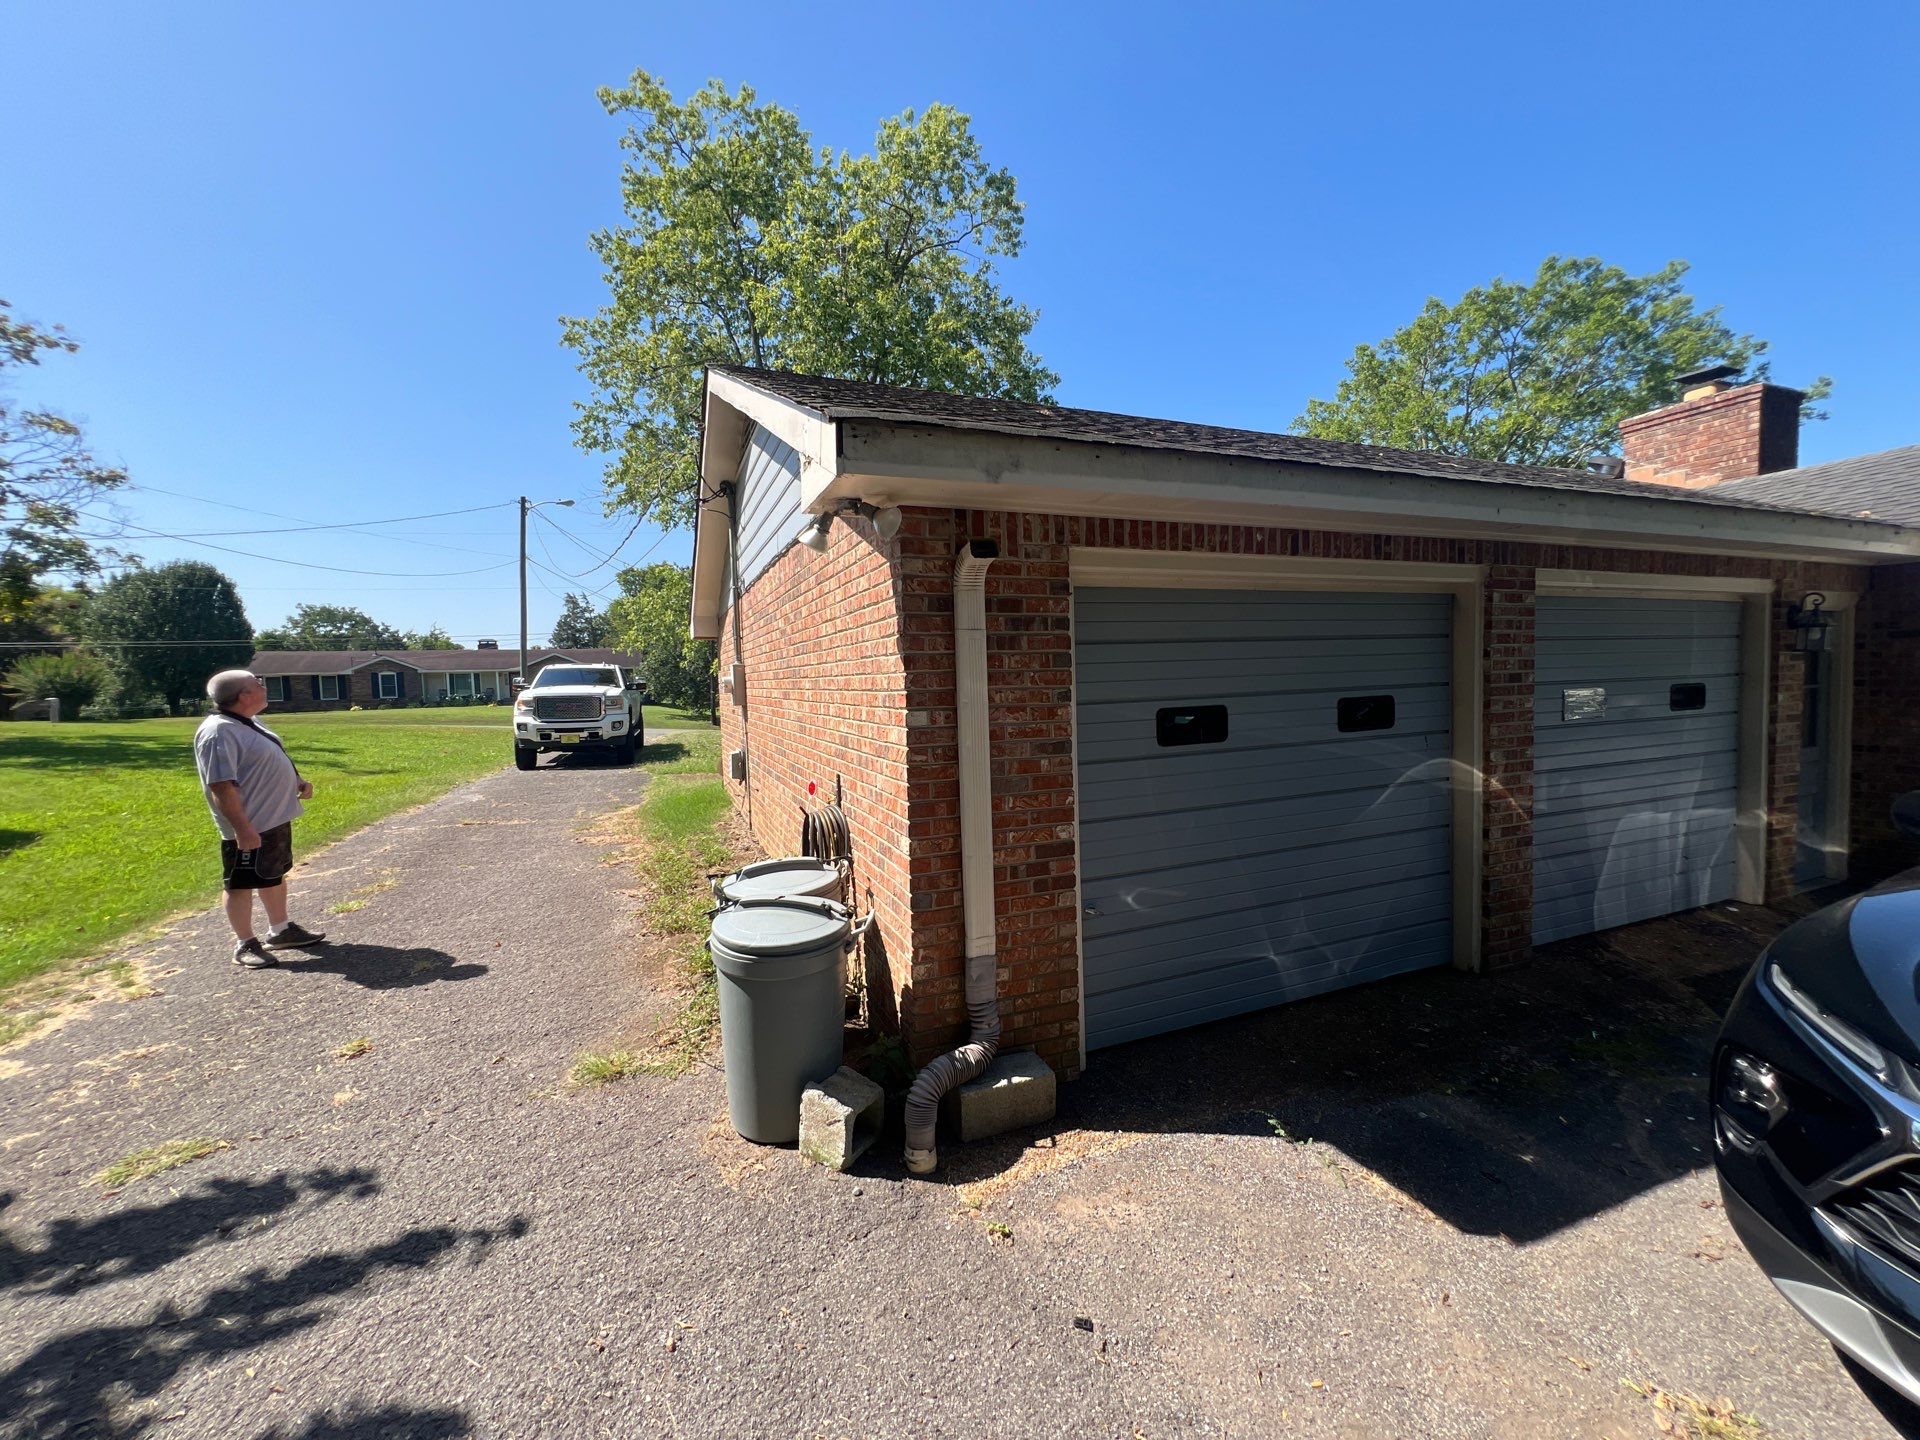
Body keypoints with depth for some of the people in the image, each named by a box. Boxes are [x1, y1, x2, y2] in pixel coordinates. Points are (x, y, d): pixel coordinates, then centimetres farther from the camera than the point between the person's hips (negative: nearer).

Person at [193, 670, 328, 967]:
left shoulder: (249, 723, 10)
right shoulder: (219, 732, -22)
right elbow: (221, 786, -26)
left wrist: (298, 782, 9)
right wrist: (242, 828, -28)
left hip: (275, 819, 10)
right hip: (249, 828, -10)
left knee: (275, 875, 20)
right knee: (242, 884, 5)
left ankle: (280, 931, 34)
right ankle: (245, 945, 17)